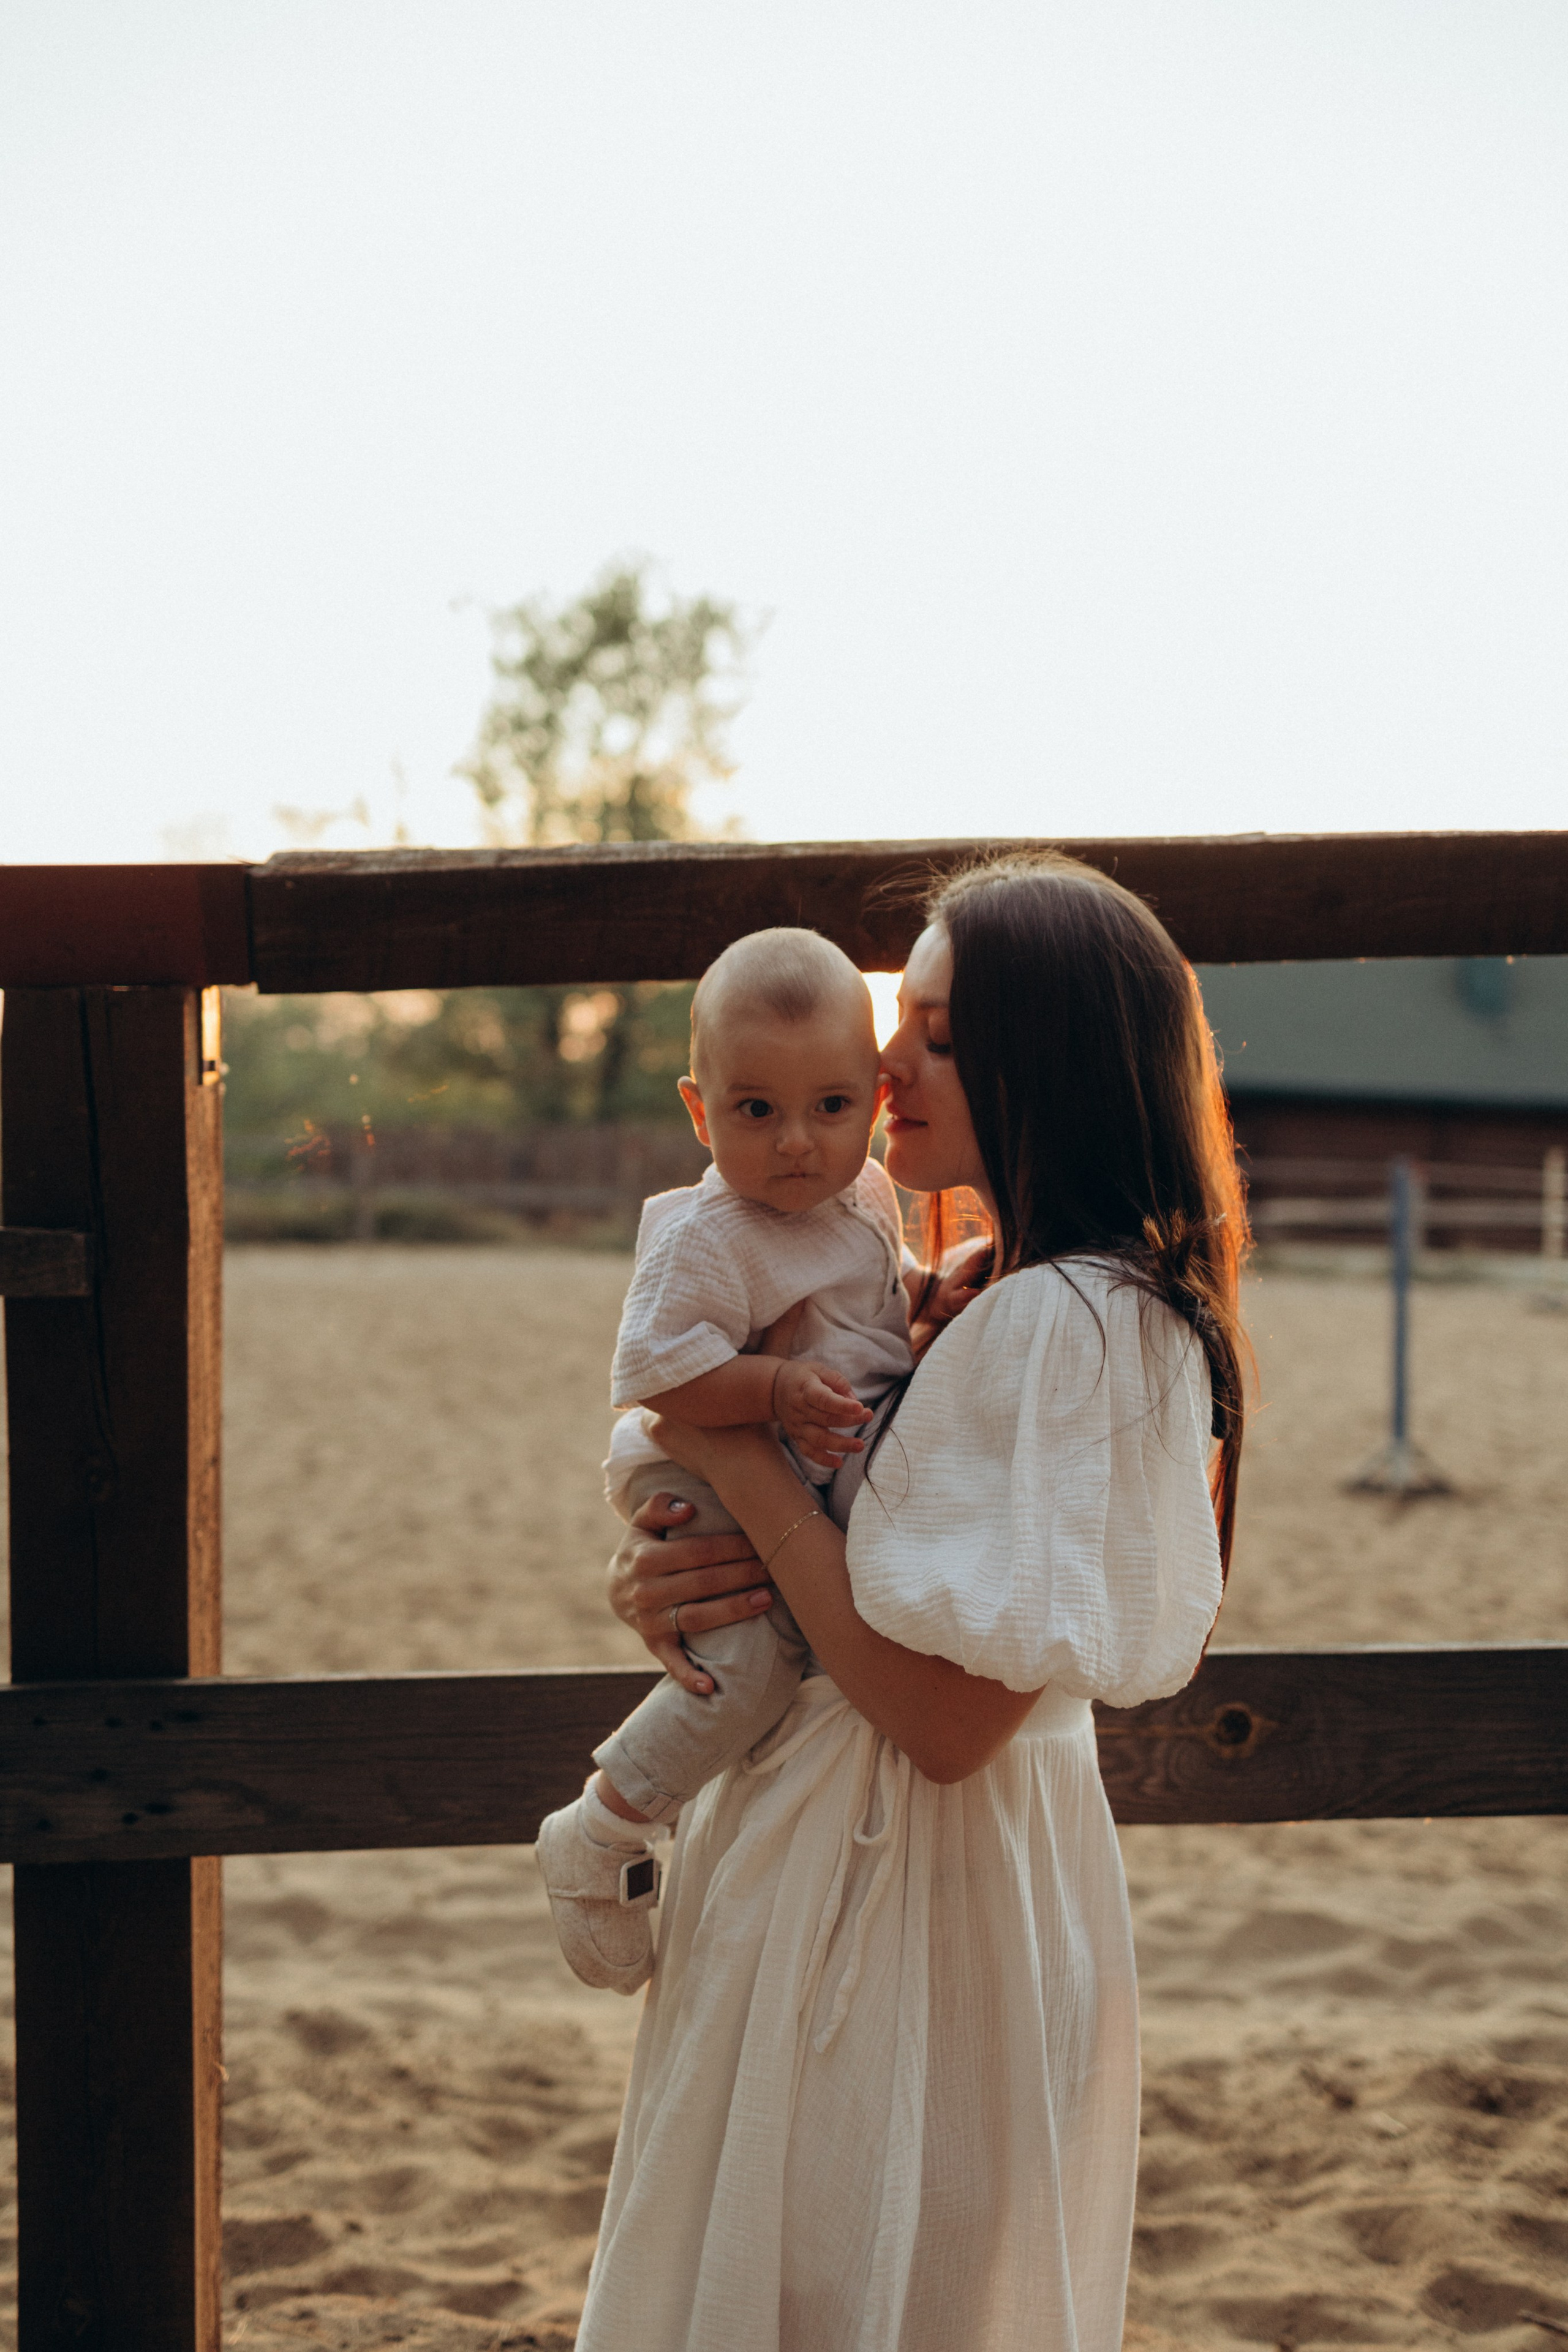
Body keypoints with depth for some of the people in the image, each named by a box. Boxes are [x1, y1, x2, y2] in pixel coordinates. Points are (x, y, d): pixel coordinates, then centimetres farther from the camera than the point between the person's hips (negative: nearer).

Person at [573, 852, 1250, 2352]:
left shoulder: (1059, 1326, -21)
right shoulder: (1001, 1297, 10)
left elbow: (950, 1715, -26)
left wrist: (737, 1464, -18)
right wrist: (671, 1580, -7)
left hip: (907, 1900, -9)